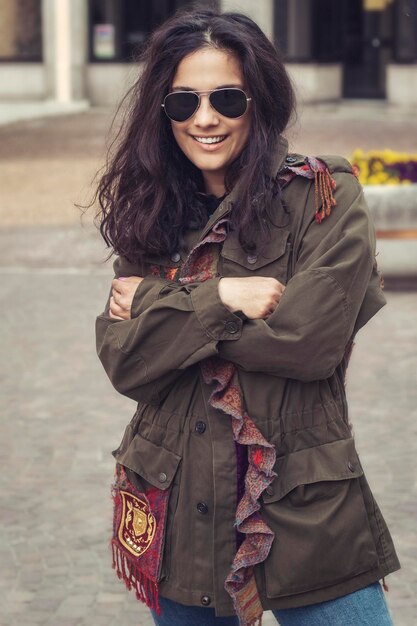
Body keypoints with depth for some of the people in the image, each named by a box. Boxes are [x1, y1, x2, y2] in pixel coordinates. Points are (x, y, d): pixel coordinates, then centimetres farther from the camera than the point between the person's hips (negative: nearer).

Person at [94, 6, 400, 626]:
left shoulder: (325, 194, -6)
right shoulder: (151, 211, 7)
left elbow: (313, 339, -18)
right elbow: (124, 362, -4)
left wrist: (160, 306, -9)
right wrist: (219, 298, -18)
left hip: (302, 508, -3)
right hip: (175, 507, 4)